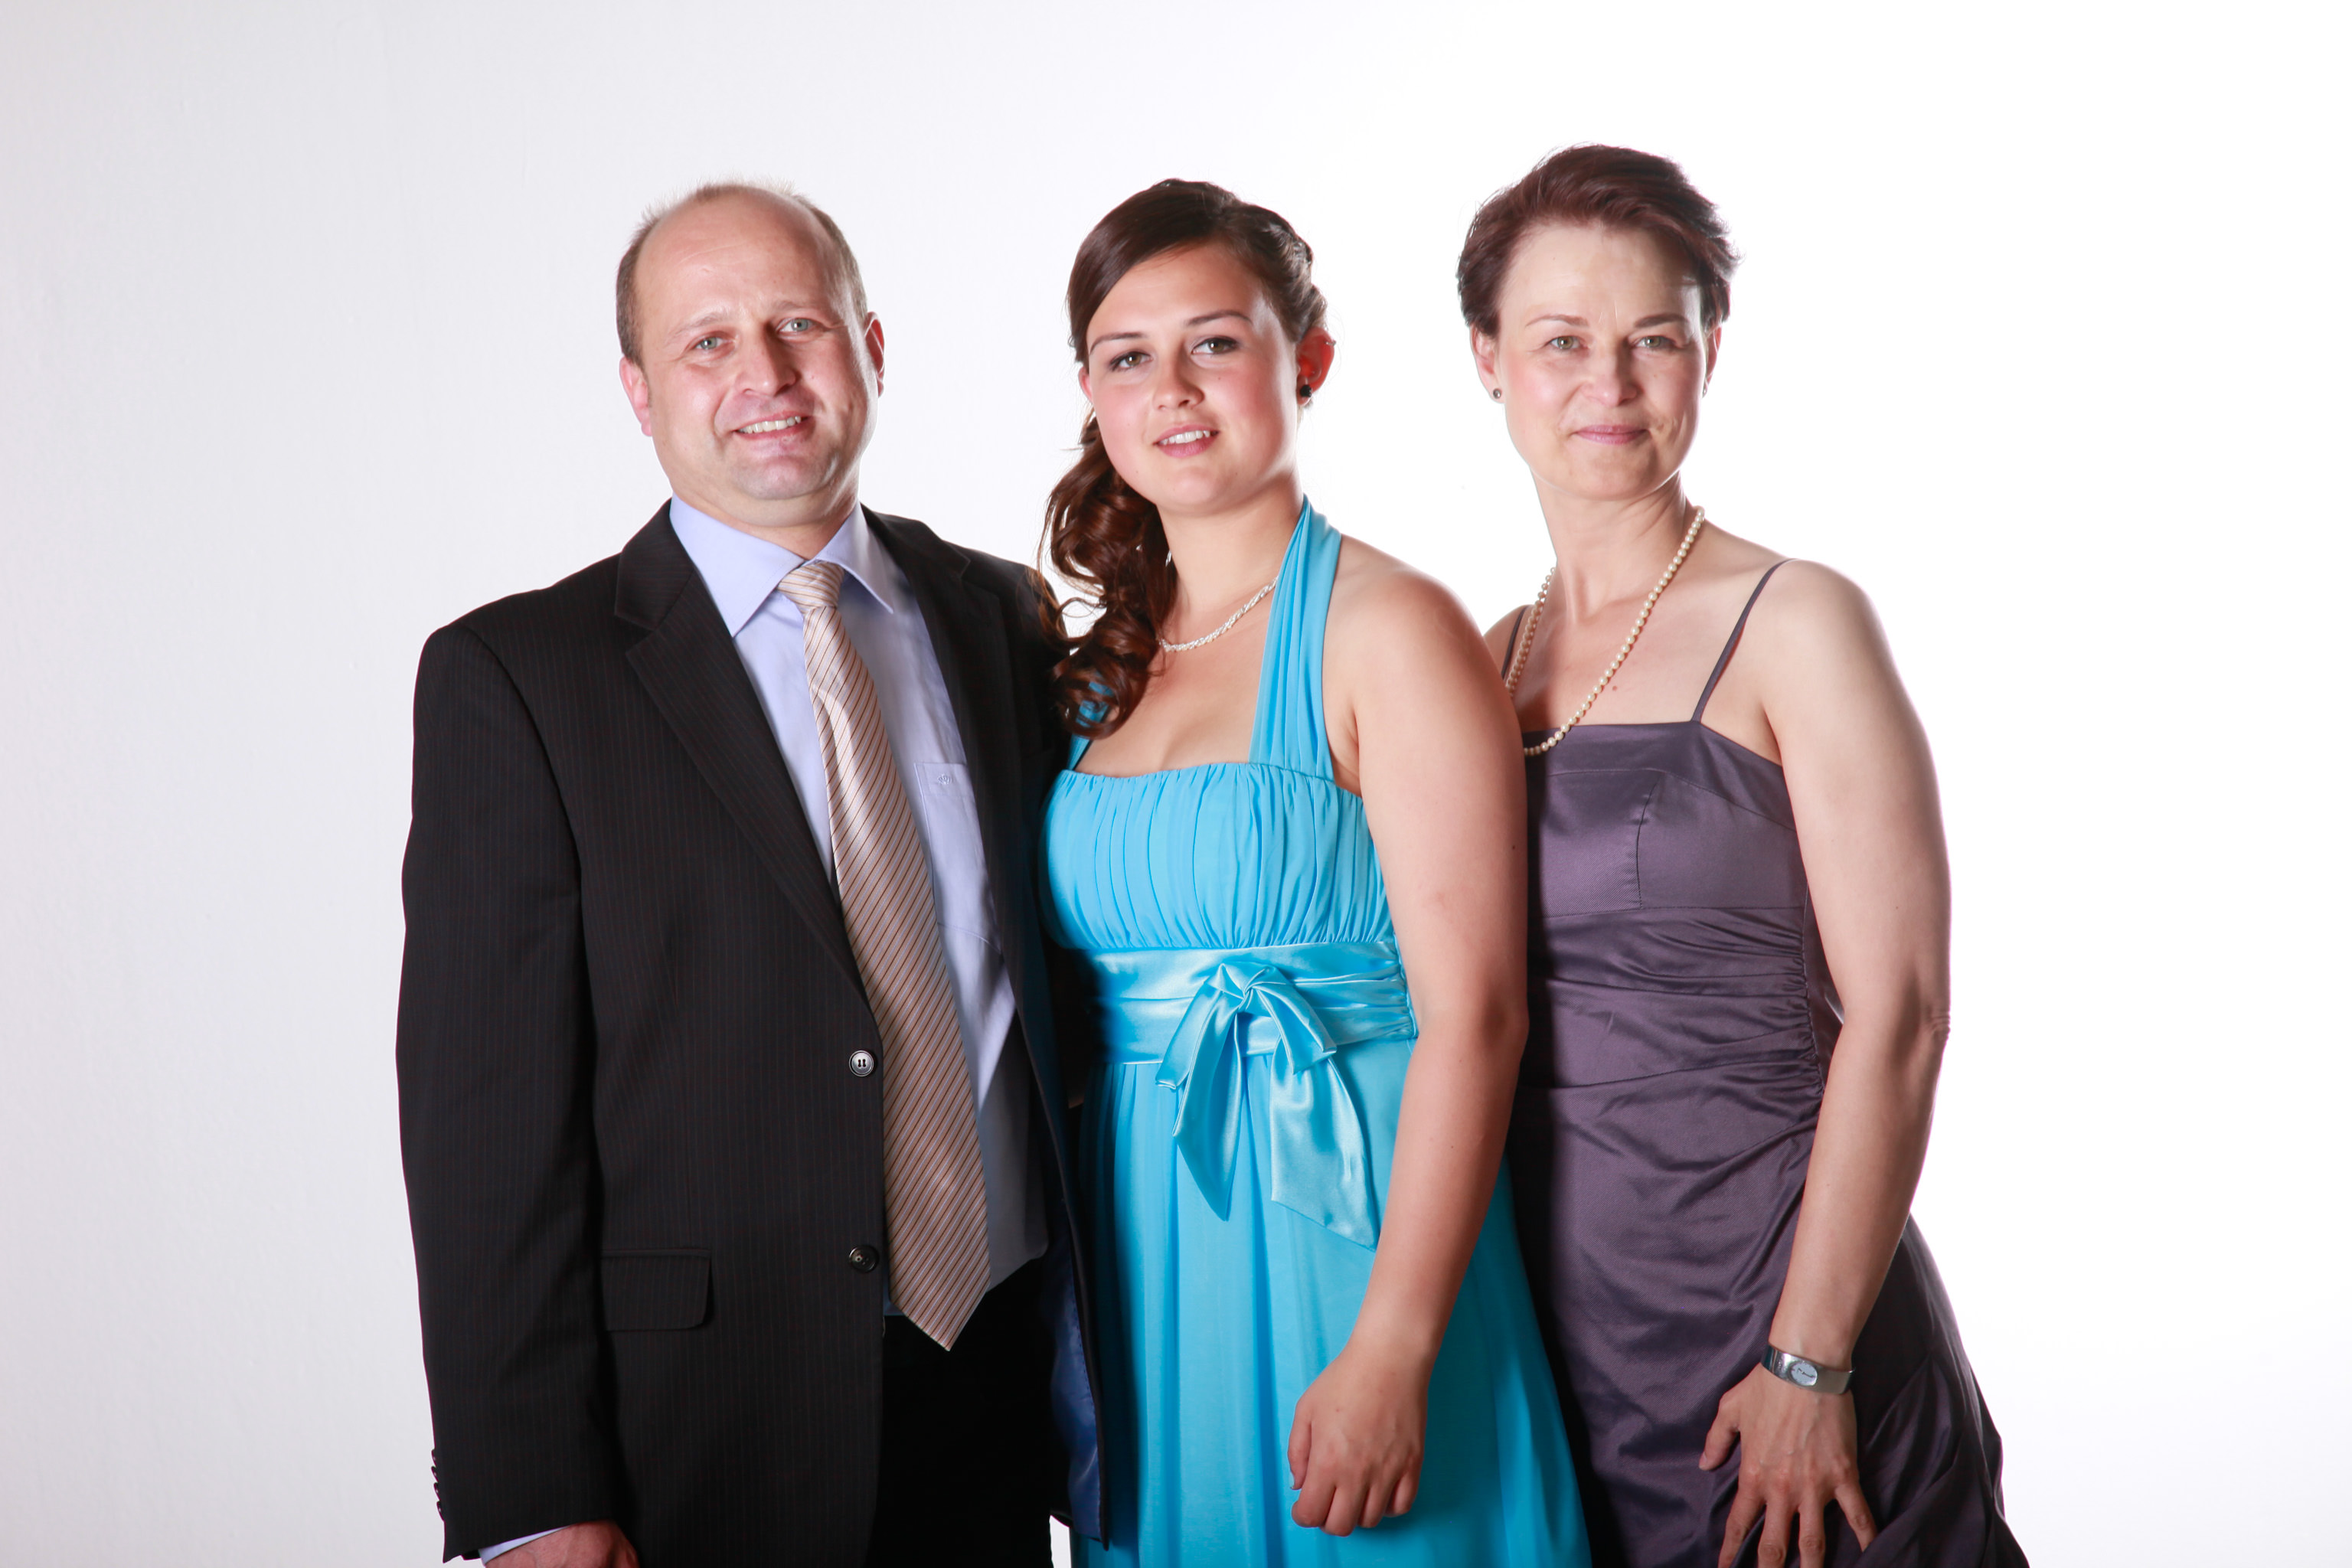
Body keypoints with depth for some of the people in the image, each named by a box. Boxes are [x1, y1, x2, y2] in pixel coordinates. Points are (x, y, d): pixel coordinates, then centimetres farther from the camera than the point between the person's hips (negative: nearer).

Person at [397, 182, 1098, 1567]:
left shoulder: (1005, 620, 6)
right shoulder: (514, 677, -7)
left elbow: (1060, 993, 11)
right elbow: (483, 1114, -10)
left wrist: (1095, 1352, 9)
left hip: (999, 1403, 4)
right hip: (704, 1444, -3)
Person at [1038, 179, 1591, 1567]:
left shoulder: (1388, 631, -10)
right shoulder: (1099, 661, 10)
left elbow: (1473, 1013, -16)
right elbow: (1073, 1005, 13)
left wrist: (1392, 1351, -21)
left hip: (1343, 1232, -6)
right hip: (1143, 1253, 6)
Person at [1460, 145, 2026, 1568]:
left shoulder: (1795, 625, -7)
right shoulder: (1493, 657, 9)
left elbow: (1897, 1014, -12)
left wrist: (1807, 1359, -16)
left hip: (1756, 1287, -5)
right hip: (1546, 1322, 5)